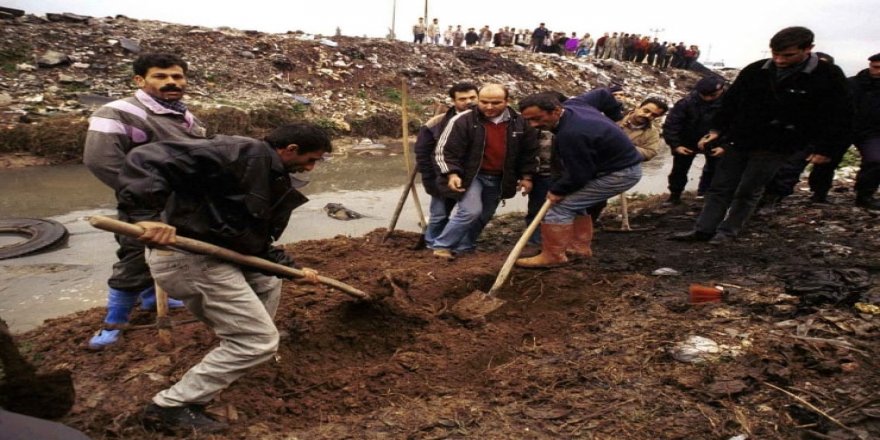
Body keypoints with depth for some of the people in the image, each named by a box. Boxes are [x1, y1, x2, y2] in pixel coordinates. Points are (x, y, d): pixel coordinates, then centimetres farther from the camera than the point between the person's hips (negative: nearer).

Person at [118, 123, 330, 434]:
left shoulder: (277, 182, 14)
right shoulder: (243, 153, -17)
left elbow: (258, 240, 21)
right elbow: (147, 158, -23)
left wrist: (292, 268, 15)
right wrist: (145, 214, -34)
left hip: (218, 255, 11)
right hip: (188, 257, -11)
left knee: (269, 284, 33)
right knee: (258, 341, -7)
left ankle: (230, 353, 47)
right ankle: (171, 407, 3)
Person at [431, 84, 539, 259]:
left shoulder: (519, 122, -4)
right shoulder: (462, 120, -16)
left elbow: (529, 151, 7)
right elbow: (444, 150, -14)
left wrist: (526, 176, 4)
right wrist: (452, 174, -25)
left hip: (498, 178, 5)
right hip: (470, 175, -5)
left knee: (484, 215, 13)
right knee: (471, 211, -18)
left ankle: (464, 247, 30)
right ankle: (442, 245, -3)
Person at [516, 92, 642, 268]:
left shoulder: (571, 134, -34)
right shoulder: (571, 106, -1)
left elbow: (579, 175, -27)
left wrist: (557, 191, -8)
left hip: (618, 174, -11)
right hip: (623, 164, 11)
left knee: (560, 206, -12)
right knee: (574, 203, 20)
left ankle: (552, 256, -3)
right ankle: (580, 246, 25)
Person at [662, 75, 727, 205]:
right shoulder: (686, 102, -24)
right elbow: (671, 124, -21)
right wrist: (675, 144, -26)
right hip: (687, 142, -1)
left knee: (713, 170, 9)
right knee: (679, 170, 5)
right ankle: (675, 195, 19)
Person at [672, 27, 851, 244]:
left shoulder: (828, 76, -9)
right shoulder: (755, 71, 0)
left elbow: (835, 118, -6)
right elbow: (731, 102, 8)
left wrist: (823, 149, -9)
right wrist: (716, 130, 2)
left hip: (775, 147, -4)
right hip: (740, 142, 4)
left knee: (748, 192, 0)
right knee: (720, 188, 4)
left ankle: (728, 231, 13)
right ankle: (704, 229, 10)